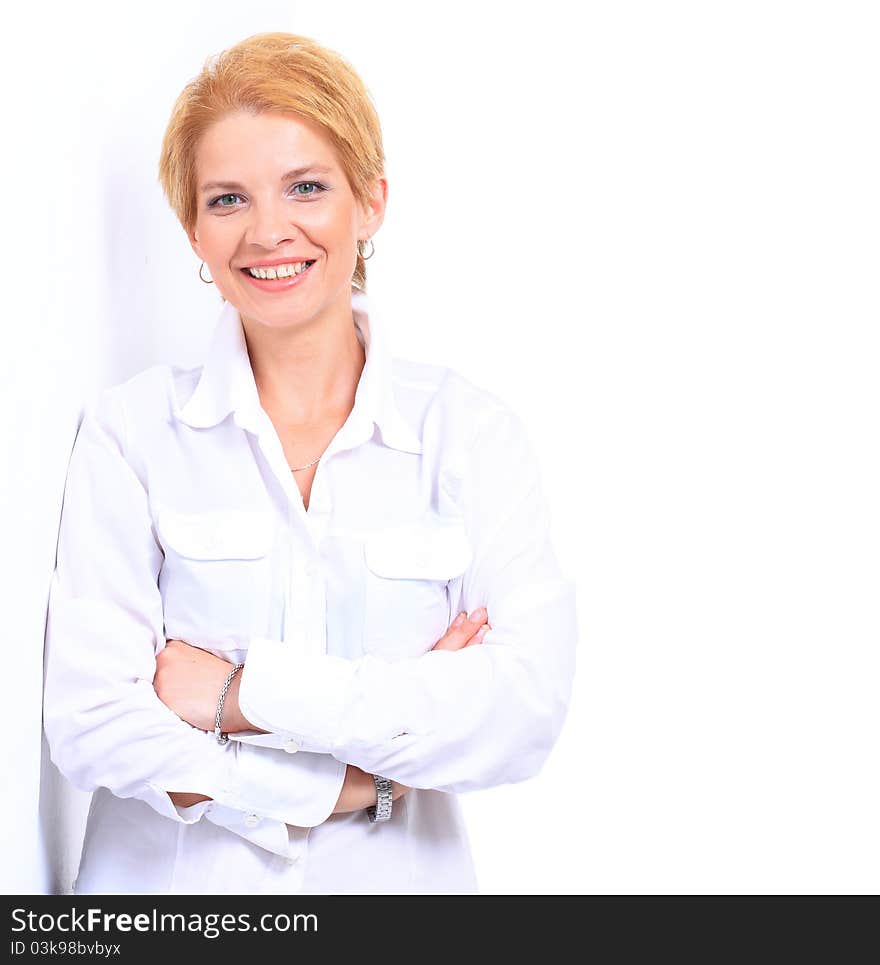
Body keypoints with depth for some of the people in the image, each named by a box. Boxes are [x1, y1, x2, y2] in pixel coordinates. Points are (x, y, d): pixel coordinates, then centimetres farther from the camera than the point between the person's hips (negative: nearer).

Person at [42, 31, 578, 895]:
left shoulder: (471, 434, -5)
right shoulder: (130, 429, -6)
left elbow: (525, 709, -16)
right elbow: (90, 724, -13)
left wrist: (241, 690, -17)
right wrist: (347, 785, -17)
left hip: (396, 878, 1)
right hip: (168, 878, 0)